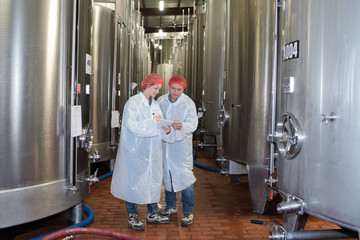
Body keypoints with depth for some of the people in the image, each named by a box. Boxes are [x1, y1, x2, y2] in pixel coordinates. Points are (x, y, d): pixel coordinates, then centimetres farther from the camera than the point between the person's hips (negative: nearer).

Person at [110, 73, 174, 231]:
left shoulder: (155, 105, 12)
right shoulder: (133, 103, -9)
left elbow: (157, 129, 10)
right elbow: (132, 125, -21)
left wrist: (166, 131, -12)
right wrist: (152, 121, -19)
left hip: (152, 151, 7)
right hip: (135, 151, -7)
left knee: (154, 180, 13)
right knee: (134, 181, 2)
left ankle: (152, 213, 28)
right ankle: (132, 216, 17)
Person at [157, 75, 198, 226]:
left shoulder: (188, 103, -6)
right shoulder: (161, 101, 5)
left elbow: (193, 124, -15)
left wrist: (182, 126, -34)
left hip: (181, 145, -4)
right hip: (164, 144, 4)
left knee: (185, 177, -5)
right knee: (167, 176, 14)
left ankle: (188, 212, 8)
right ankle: (171, 207, 31)